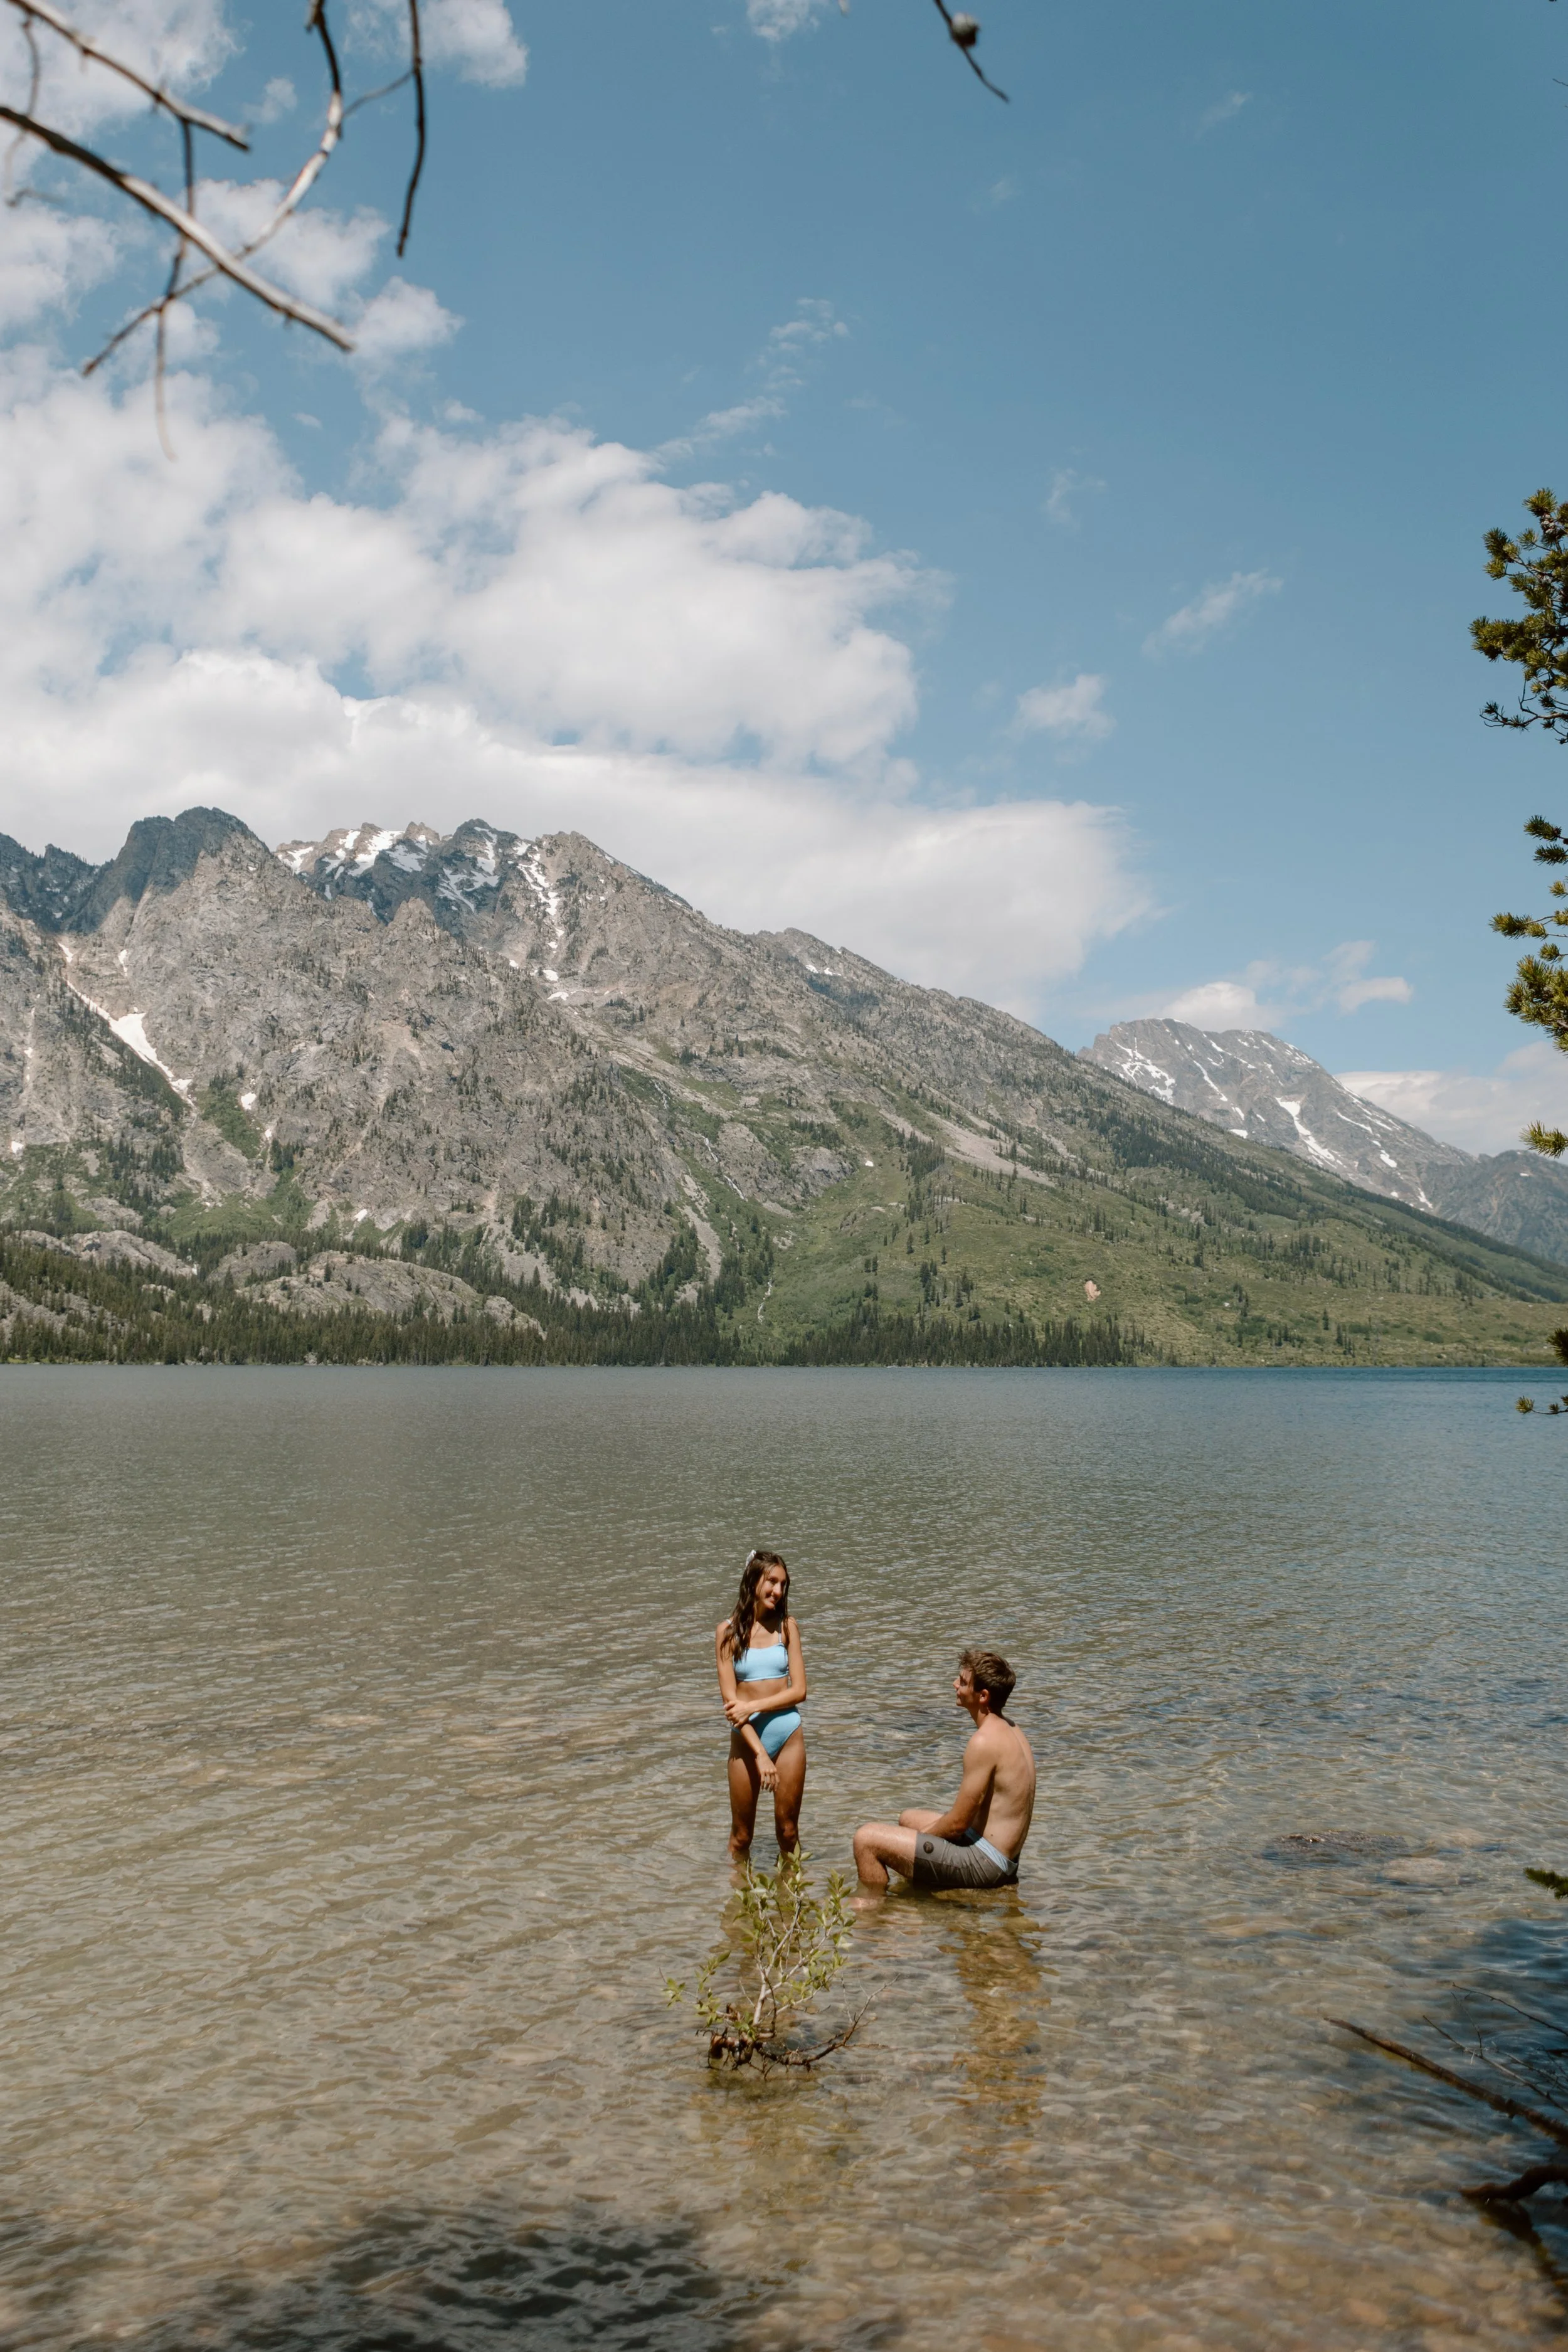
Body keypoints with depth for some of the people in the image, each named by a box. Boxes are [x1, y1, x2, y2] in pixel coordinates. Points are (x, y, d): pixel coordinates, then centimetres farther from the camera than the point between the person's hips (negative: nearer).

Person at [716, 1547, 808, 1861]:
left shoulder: (787, 1626, 0)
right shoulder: (729, 1631, -6)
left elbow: (799, 1690, -3)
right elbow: (730, 1699, -10)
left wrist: (753, 1706, -15)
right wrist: (760, 1753, -17)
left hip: (788, 1734, 1)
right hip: (746, 1739, -1)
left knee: (788, 1830, 11)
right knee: (741, 1836, 11)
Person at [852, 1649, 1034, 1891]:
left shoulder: (985, 1741, -23)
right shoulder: (1009, 1729, 8)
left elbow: (958, 1823, -20)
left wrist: (923, 1834, -2)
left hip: (984, 1862, -11)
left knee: (867, 1839, -15)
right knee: (908, 1818, 33)